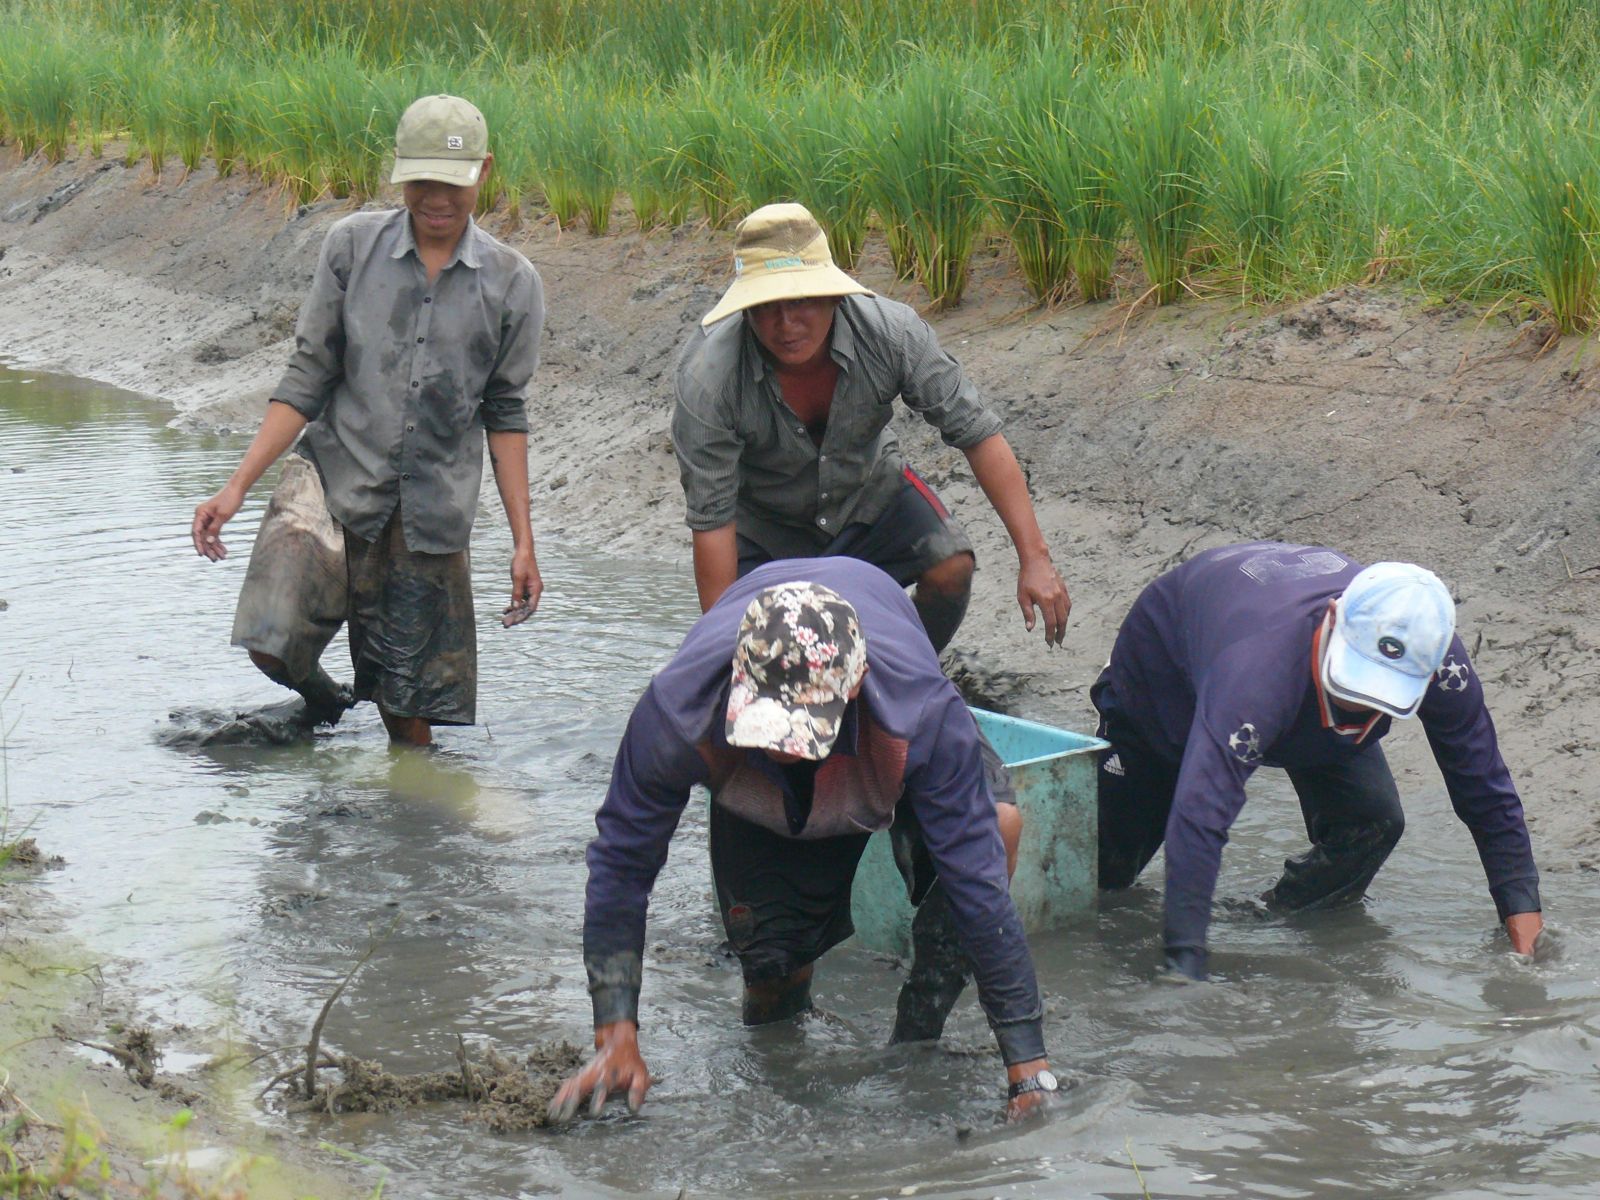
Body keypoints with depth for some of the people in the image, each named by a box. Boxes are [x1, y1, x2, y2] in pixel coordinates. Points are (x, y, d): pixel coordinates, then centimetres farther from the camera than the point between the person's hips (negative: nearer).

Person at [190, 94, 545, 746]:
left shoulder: (512, 283, 1)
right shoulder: (353, 245, -1)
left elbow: (505, 415, 8)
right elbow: (307, 380, 1)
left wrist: (522, 542, 5)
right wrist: (236, 488, -6)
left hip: (432, 511, 1)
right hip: (334, 476, 0)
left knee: (410, 704, 3)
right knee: (272, 644, -20)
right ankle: (317, 693, 15)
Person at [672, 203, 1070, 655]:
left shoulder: (889, 331, -31)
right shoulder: (707, 379, -35)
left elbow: (978, 433, -23)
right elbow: (711, 520, -29)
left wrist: (1033, 557, -27)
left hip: (868, 490, 2)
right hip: (764, 521, -2)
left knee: (950, 567, -22)